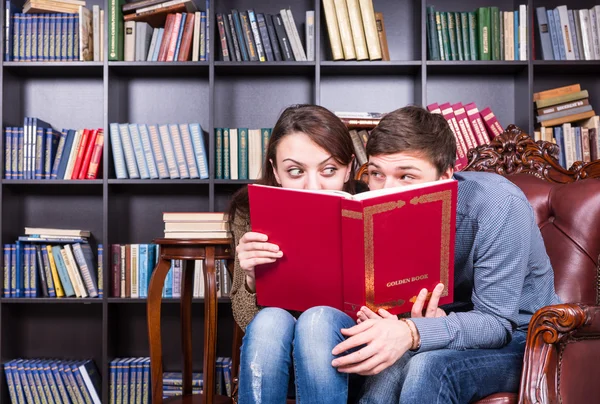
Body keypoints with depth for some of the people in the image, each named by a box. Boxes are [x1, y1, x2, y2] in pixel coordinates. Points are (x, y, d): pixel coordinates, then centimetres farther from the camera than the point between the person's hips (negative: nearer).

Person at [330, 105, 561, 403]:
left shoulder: (497, 205, -26)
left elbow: (495, 322, -27)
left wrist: (411, 333, -45)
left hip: (516, 336, -3)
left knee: (429, 367, -33)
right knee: (390, 361, -31)